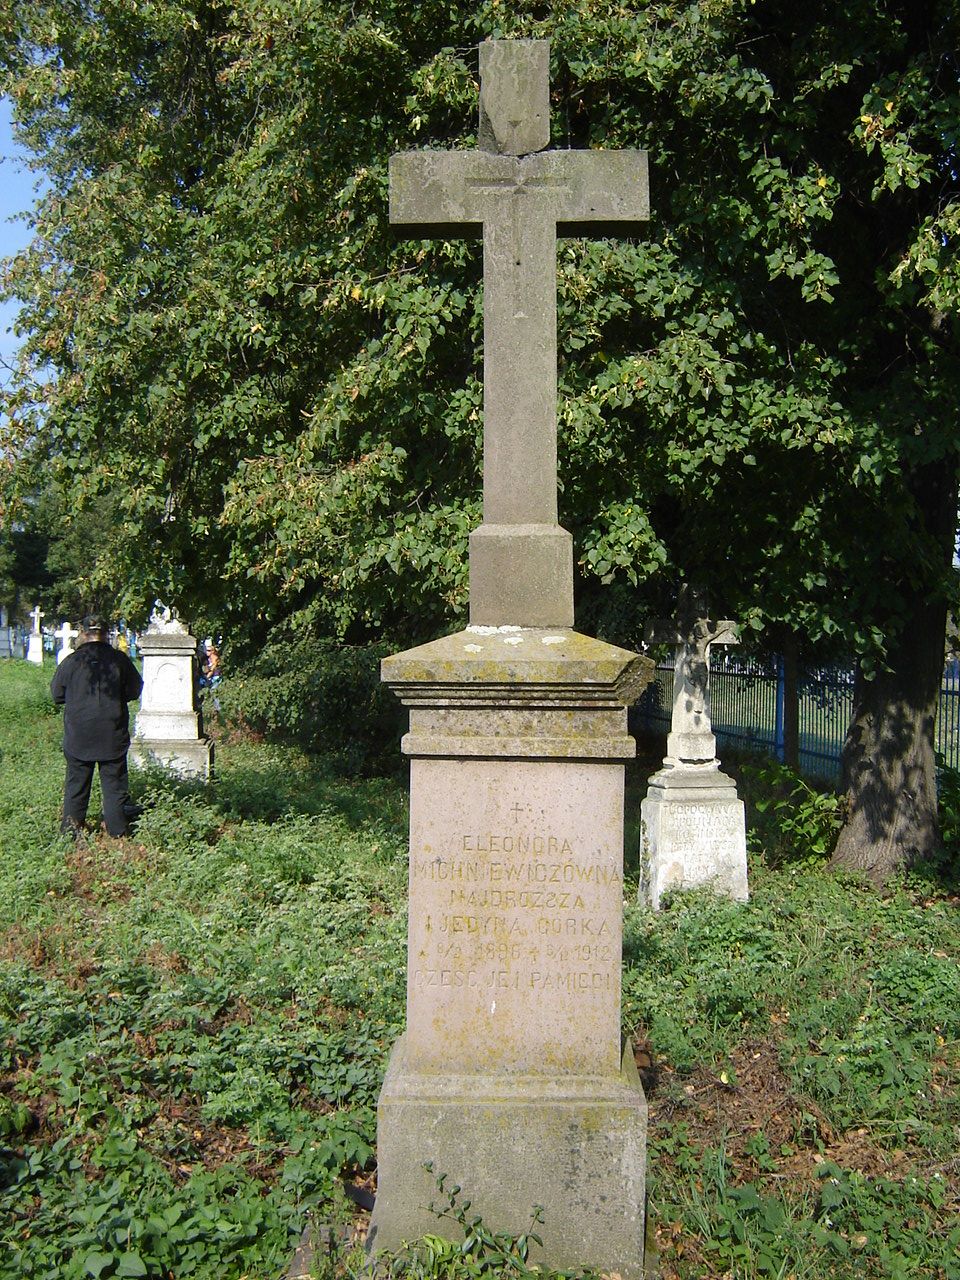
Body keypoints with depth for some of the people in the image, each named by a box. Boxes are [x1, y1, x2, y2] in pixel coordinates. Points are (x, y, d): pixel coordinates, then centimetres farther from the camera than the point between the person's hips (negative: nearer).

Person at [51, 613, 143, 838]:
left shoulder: (71, 661, -6)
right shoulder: (119, 660, -5)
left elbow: (57, 694, 5)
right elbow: (134, 691, 4)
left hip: (78, 736, 0)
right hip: (113, 735, 0)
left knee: (76, 784, 11)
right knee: (115, 784, 7)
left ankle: (71, 831, 15)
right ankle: (118, 833, 8)